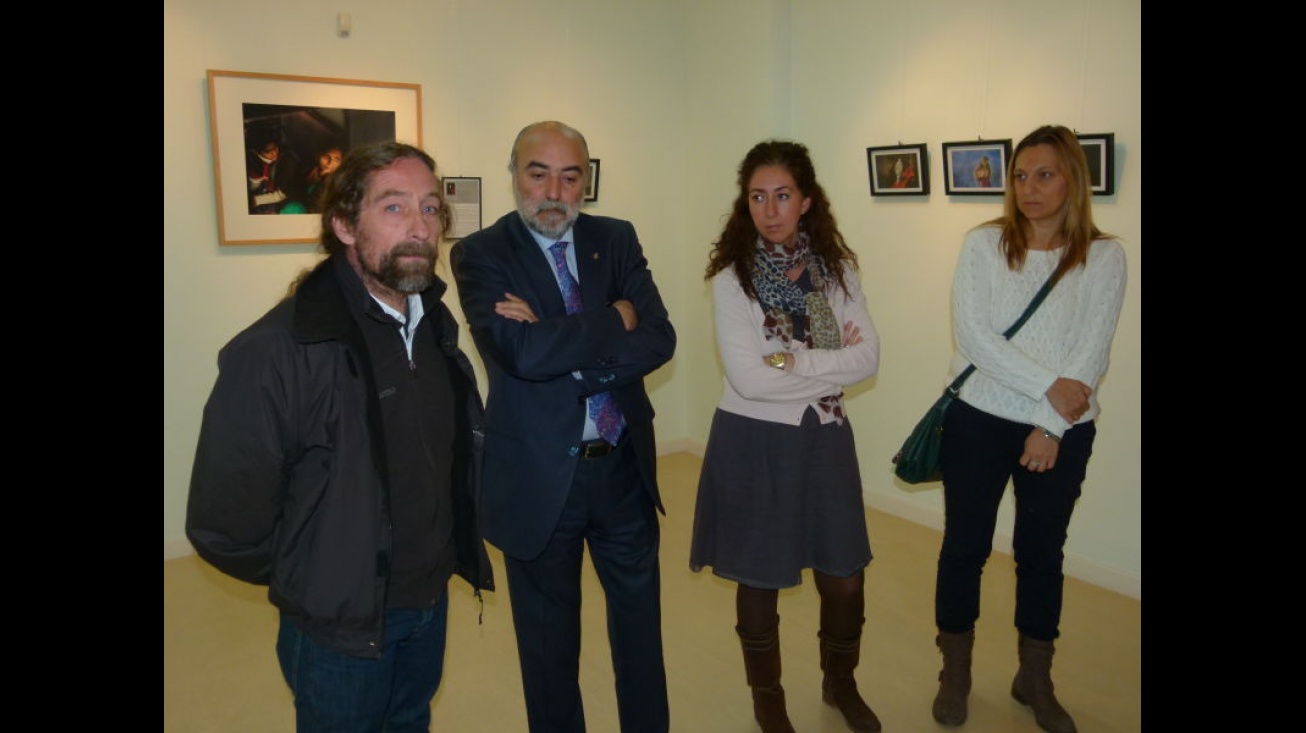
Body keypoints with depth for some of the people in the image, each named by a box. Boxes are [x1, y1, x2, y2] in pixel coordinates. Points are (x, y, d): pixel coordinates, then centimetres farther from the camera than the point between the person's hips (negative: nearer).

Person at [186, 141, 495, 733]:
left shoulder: (436, 325, -2)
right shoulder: (274, 351, -25)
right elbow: (225, 524, -20)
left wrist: (441, 563, 9)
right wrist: (314, 579, -5)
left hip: (432, 602, 6)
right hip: (342, 625, -6)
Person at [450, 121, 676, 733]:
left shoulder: (616, 239, 1)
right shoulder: (480, 255, -10)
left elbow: (659, 340, -11)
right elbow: (522, 352, -26)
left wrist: (565, 349, -22)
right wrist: (616, 319, -16)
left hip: (626, 468, 4)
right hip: (539, 478, -3)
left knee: (640, 622, 20)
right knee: (548, 637, 17)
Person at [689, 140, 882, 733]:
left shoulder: (836, 267, 0)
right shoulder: (732, 277, -11)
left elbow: (867, 358, -7)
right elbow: (749, 379, -19)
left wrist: (793, 361, -18)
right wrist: (831, 361, -13)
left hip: (824, 438, 3)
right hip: (754, 441, -3)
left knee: (845, 578, 11)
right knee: (760, 580, 12)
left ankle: (840, 683, 40)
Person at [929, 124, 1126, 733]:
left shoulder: (1104, 256, -1)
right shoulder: (983, 244, -4)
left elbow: (1092, 353, -7)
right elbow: (972, 336, -12)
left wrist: (1052, 427, -14)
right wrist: (1049, 384, -18)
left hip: (1063, 431, 1)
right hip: (981, 420, -1)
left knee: (1042, 551, 14)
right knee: (965, 546, 8)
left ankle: (1035, 681, 32)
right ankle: (955, 674, 27)